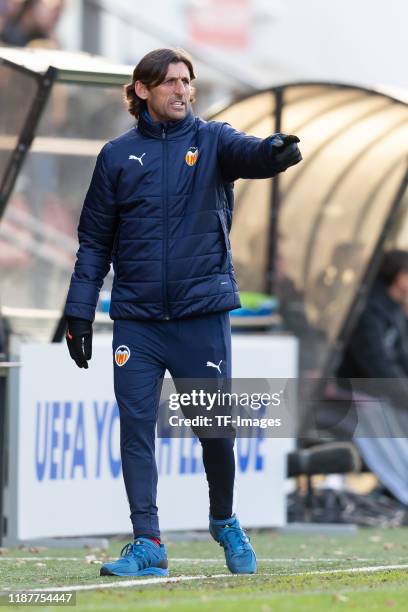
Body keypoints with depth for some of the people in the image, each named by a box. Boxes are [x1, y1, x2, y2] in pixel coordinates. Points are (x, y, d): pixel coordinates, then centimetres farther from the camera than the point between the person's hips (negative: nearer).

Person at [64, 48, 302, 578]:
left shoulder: (211, 140, 4)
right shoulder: (117, 156, 8)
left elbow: (250, 155, -18)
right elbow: (94, 241, 11)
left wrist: (276, 150, -42)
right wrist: (79, 312, 4)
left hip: (203, 312, -1)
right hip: (136, 317, 1)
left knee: (216, 428, 3)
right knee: (136, 428, -4)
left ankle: (225, 522, 27)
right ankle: (147, 543, 1)